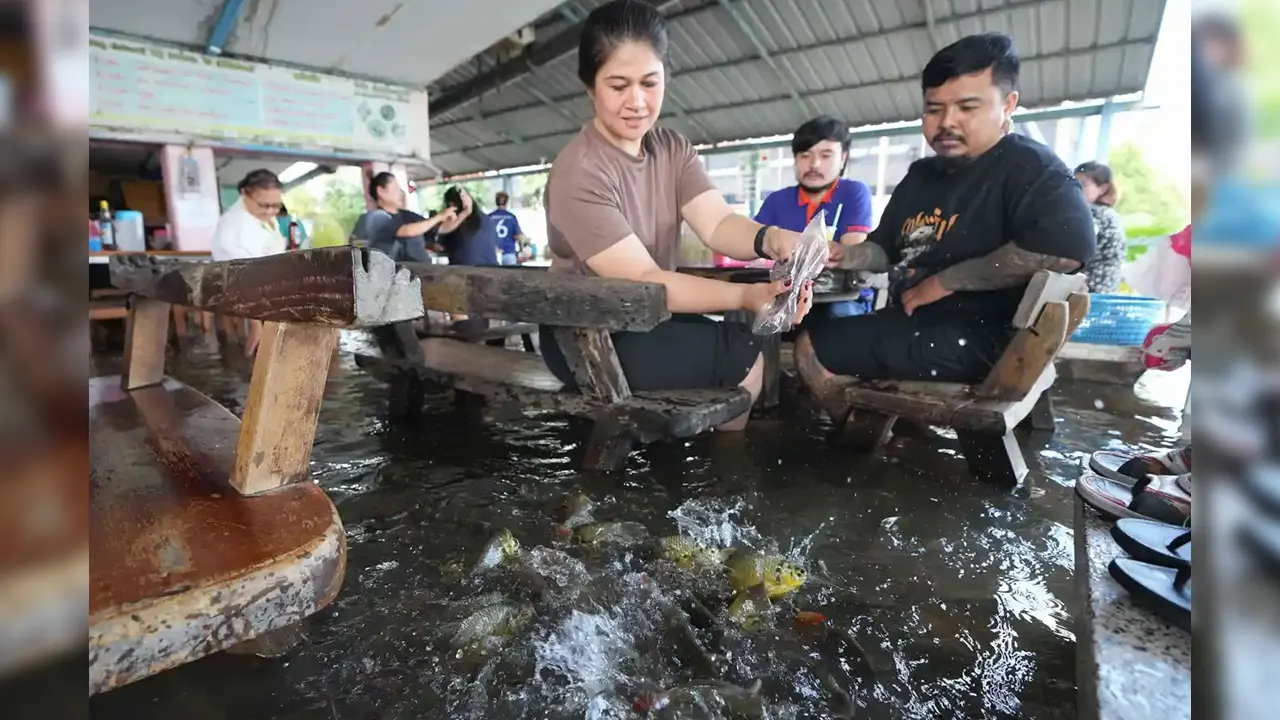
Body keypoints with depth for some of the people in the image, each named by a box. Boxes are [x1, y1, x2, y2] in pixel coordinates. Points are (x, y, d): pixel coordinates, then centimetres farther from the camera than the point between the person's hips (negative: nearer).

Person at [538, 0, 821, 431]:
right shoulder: (578, 174, -18)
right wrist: (745, 296, -35)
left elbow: (718, 224, -11)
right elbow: (641, 280, -24)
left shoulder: (674, 150, 4)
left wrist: (771, 238, -34)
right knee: (749, 359, -18)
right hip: (586, 338, -6)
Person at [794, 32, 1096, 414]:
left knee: (812, 348, -12)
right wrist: (840, 256, -2)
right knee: (807, 327, 18)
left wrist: (944, 281, -22)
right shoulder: (921, 174, 14)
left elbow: (1067, 245, -29)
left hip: (975, 338, -9)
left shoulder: (1027, 166, -10)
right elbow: (887, 250, 20)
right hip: (910, 324, 9)